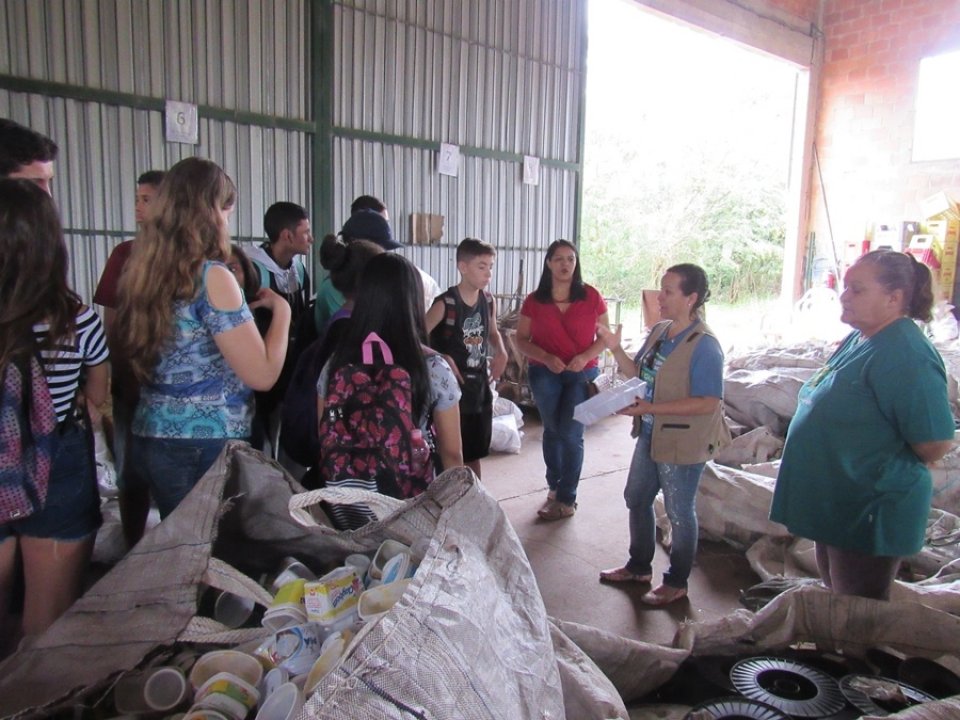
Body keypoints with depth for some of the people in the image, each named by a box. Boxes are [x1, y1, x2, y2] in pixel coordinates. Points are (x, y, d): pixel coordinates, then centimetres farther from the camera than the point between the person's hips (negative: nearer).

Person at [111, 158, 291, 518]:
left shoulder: (142, 273, 5)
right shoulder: (211, 276, -16)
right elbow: (262, 375, -18)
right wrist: (281, 310, -4)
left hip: (151, 436, 8)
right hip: (209, 445, -8)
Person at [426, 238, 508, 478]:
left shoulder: (489, 301, 3)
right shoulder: (445, 304, -17)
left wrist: (501, 353, 4)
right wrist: (442, 359, -29)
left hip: (480, 386, 6)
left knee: (474, 452, 19)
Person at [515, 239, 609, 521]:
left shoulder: (591, 297, -4)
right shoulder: (534, 301, -3)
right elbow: (521, 339, -1)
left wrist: (586, 356, -16)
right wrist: (546, 358, -17)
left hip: (582, 374, -1)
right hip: (545, 374, 1)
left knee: (571, 433, -4)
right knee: (553, 430, 11)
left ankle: (566, 499, 9)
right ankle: (555, 487, 30)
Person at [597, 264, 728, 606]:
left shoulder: (703, 345, -22)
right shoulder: (658, 331, 3)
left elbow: (709, 402, -26)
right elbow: (638, 373, 12)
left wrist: (651, 408, -27)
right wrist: (615, 349, -5)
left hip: (684, 443, -8)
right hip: (651, 435, 9)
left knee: (679, 513, 9)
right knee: (636, 498, 20)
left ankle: (676, 582, 30)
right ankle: (639, 566, 41)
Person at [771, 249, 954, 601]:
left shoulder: (905, 355, -23)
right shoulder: (857, 341, 7)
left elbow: (936, 440, -26)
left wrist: (894, 474, -10)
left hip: (870, 515, -9)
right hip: (836, 505, 9)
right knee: (838, 607, 25)